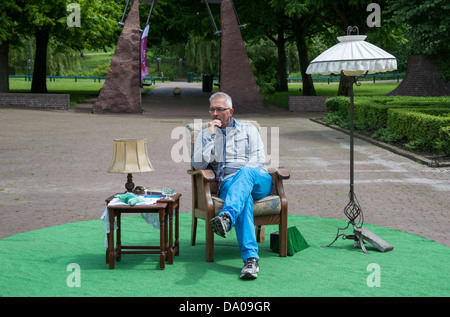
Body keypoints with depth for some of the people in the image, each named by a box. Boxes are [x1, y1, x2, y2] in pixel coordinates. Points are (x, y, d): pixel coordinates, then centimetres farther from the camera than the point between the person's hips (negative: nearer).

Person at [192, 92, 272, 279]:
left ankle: (226, 217, -64)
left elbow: (259, 160, 7)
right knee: (244, 198, -38)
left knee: (246, 172, -38)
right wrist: (210, 135, 0)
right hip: (228, 183, 0)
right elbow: (198, 165, 5)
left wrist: (244, 174, -12)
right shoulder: (204, 135, 22)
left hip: (258, 180, 1)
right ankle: (250, 258, -53)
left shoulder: (248, 130, 19)